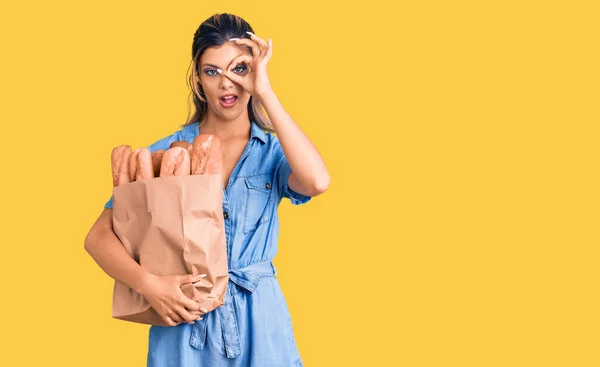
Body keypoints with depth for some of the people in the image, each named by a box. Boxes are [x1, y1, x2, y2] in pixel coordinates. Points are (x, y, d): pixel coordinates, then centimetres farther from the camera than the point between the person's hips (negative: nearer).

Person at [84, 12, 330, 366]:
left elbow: (316, 181, -24)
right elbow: (99, 236, -2)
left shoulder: (272, 151, 0)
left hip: (258, 323, 0)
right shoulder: (166, 151, -1)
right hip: (182, 321, 0)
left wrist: (264, 91, -19)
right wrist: (149, 284, -21)